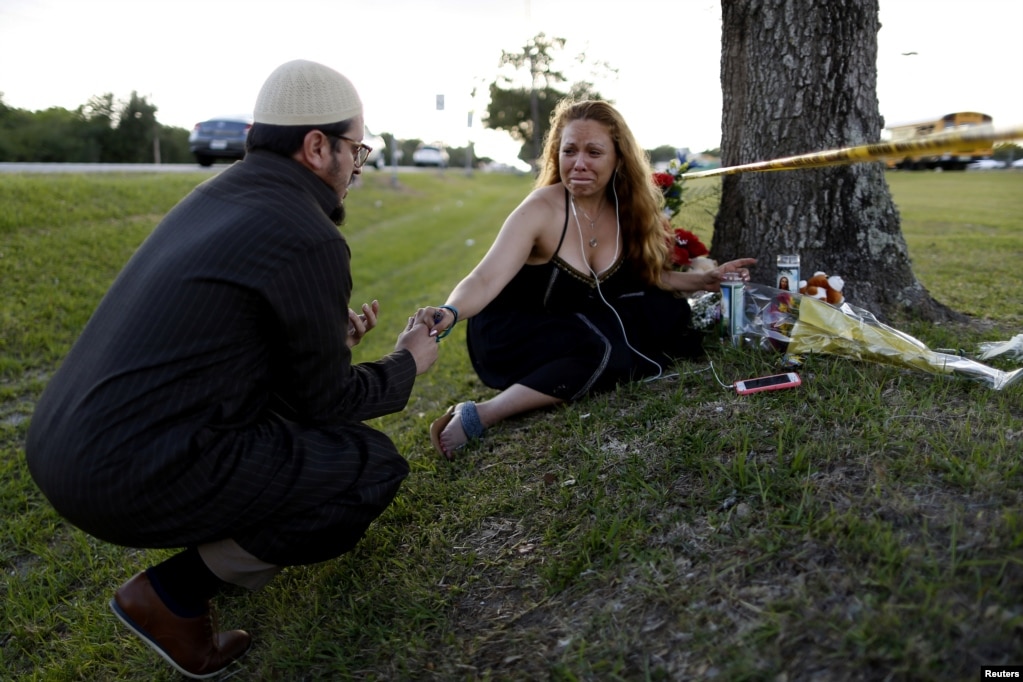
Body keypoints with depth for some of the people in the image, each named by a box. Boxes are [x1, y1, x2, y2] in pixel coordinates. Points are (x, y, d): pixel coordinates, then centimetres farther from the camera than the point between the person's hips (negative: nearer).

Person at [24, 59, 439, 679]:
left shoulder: (217, 198, 10)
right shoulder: (309, 241, -16)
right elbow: (327, 402, -6)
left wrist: (329, 337, 21)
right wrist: (407, 364, 11)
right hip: (137, 477, -9)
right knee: (376, 466, -3)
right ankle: (175, 594, 1)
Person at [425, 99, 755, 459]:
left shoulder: (624, 209, -5)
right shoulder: (541, 210, -23)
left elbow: (647, 275, 9)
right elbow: (486, 279, -34)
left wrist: (705, 280, -3)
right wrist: (450, 312, -54)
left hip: (578, 324, 7)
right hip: (511, 338, -7)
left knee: (666, 312, -9)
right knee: (610, 351, -31)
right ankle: (477, 417, -28)